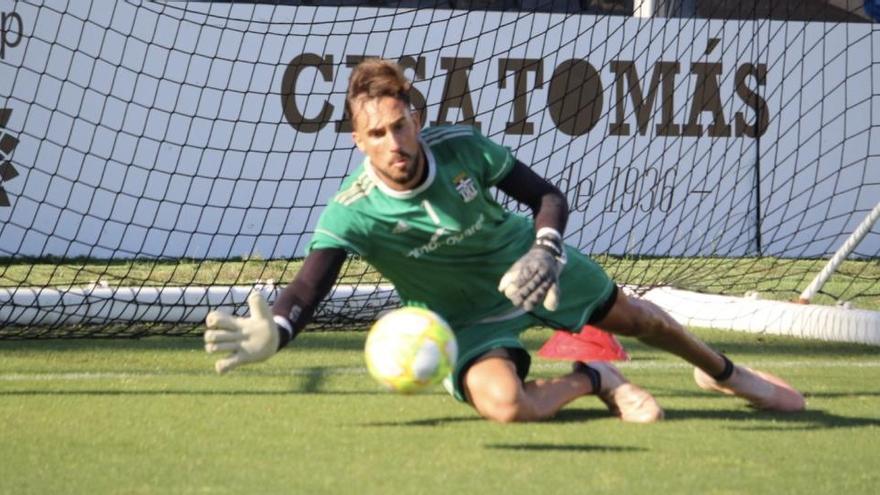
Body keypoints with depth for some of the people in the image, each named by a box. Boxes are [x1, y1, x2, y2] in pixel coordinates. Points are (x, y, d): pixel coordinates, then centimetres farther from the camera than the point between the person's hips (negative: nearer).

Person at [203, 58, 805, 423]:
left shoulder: (460, 147, -26)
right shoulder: (351, 214, -32)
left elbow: (549, 197, -13)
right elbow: (308, 288, -45)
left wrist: (546, 250, -35)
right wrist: (275, 330, -69)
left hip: (529, 262, 2)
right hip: (467, 315, -2)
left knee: (630, 315, 21)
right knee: (504, 405, -31)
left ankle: (723, 371, 55)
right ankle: (593, 379, 3)